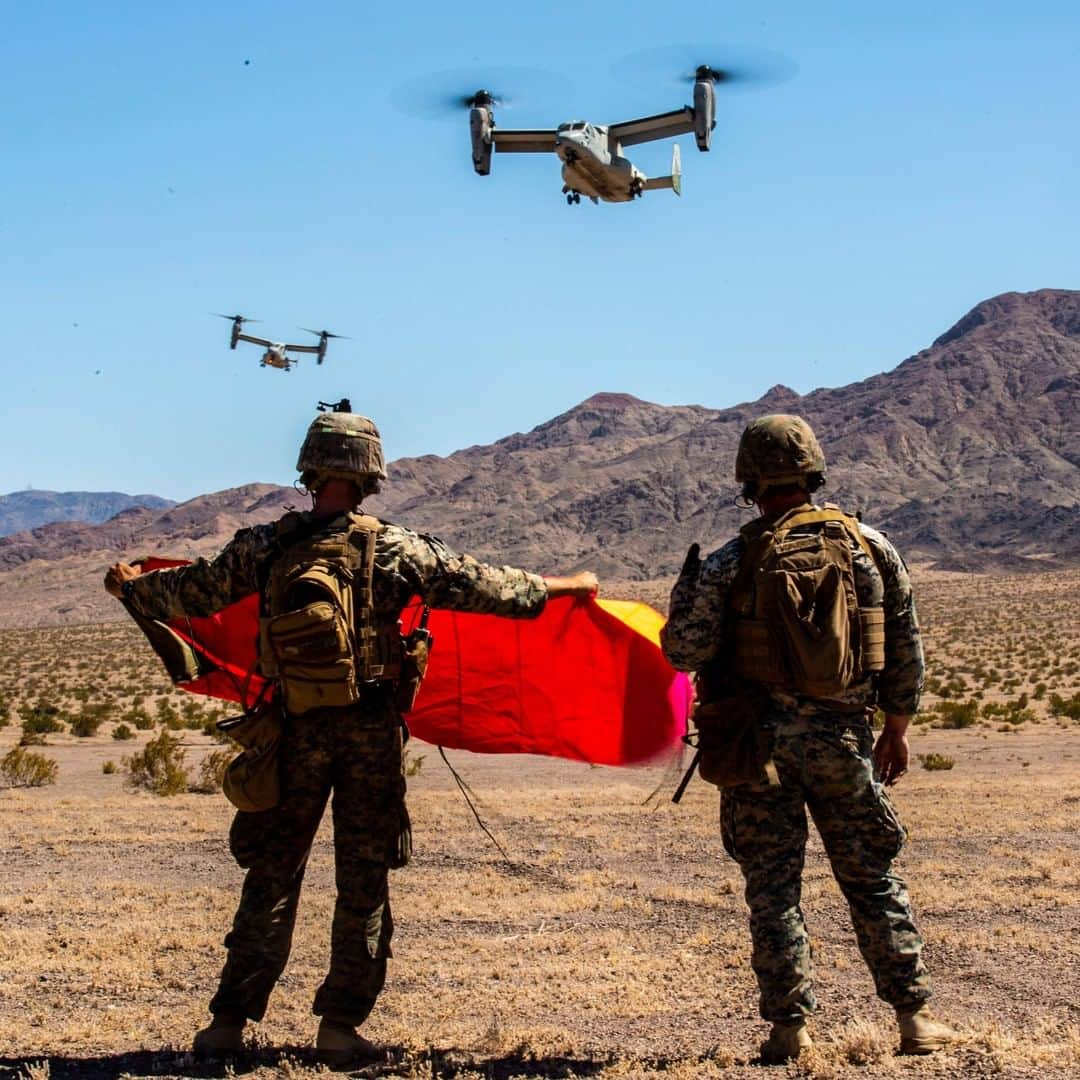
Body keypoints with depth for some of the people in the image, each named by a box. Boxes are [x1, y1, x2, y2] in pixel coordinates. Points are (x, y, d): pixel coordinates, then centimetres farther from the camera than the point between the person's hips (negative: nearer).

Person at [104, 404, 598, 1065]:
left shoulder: (264, 547, -1)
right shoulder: (394, 549, -7)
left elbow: (193, 593, 10)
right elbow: (477, 585, -1)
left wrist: (132, 586, 31)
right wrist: (561, 586, 14)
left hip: (297, 733, 2)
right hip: (370, 734, -2)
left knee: (272, 876, 11)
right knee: (364, 883, 8)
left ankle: (230, 1023, 12)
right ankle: (341, 1027, 9)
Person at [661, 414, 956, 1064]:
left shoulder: (730, 565, -7)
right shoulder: (872, 548, 1)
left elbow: (683, 653, -7)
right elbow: (905, 647, 6)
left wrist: (689, 587, 11)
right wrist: (897, 730, 15)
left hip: (760, 736, -2)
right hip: (843, 734, 2)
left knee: (773, 884, 6)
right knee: (873, 878, 12)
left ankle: (790, 1028, 5)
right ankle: (915, 1016, 13)